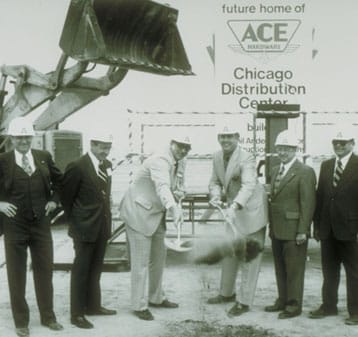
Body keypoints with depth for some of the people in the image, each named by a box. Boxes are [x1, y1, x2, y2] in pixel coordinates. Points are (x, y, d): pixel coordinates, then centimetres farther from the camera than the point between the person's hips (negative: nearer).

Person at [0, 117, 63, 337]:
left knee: (45, 271, 10)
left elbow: (59, 180, 18)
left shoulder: (44, 157, 4)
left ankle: (48, 316, 26)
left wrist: (54, 199, 6)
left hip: (41, 223, 2)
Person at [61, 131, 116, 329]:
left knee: (95, 269, 17)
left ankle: (93, 305, 30)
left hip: (102, 226, 7)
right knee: (81, 270, 2)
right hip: (84, 227, -7)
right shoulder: (77, 167, -15)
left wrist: (106, 219, 11)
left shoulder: (106, 165, 6)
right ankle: (77, 314, 11)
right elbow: (66, 196, -8)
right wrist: (73, 221, 0)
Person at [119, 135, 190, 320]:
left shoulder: (180, 163, 5)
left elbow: (178, 189, 15)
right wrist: (173, 208, -60)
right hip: (139, 213, -9)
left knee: (158, 257, 18)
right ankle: (139, 305, 7)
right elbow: (162, 186, -44)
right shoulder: (159, 161, -25)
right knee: (141, 261, -4)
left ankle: (156, 298, 34)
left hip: (157, 214, 10)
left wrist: (178, 194, -9)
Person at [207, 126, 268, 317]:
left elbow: (249, 185, -35)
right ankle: (227, 293, 37)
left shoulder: (246, 158, -23)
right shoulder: (217, 157, 0)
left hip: (250, 211, -8)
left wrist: (235, 206, -49)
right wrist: (216, 195, -16)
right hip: (233, 211, 8)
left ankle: (244, 301, 9)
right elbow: (215, 181, 7)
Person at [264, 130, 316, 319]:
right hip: (277, 230, 7)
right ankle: (283, 300, 28)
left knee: (294, 269, 1)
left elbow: (308, 204, -13)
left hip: (294, 231, -7)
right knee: (280, 268, 15)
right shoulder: (275, 170, 14)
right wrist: (271, 226, 13)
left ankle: (294, 305, 12)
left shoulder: (305, 172, -10)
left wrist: (302, 231, -16)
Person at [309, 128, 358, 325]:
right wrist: (317, 225, 8)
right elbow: (320, 196, 11)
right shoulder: (326, 165, 11)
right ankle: (329, 305, 25)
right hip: (328, 229, 5)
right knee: (329, 270, 14)